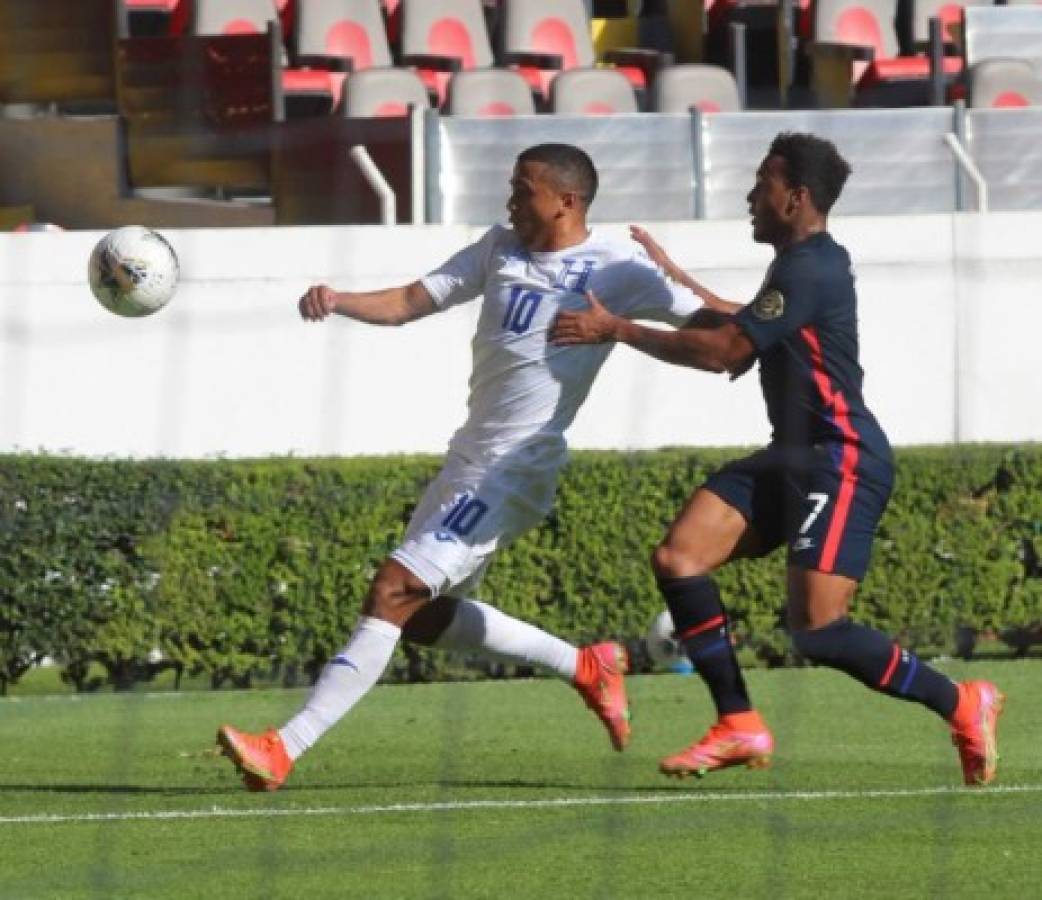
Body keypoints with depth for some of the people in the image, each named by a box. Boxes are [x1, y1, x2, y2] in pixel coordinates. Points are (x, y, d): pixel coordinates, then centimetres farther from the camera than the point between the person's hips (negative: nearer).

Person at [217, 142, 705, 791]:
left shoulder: (614, 268, -7)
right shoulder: (501, 250, 12)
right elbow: (410, 302, 8)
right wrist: (337, 301, -8)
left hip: (512, 471, -9)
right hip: (470, 460, 9)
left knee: (395, 593, -15)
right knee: (425, 616, 16)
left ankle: (286, 750, -17)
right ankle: (586, 666, 30)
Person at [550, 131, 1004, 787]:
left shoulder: (808, 271, -17)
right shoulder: (807, 262, 15)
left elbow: (723, 350, -20)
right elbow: (743, 328, 33)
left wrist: (615, 331, -12)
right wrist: (673, 277, 32)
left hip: (842, 462, -10)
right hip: (794, 457, 10)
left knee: (817, 632, -16)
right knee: (677, 560, -3)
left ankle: (963, 705, 1)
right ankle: (740, 727, 1)